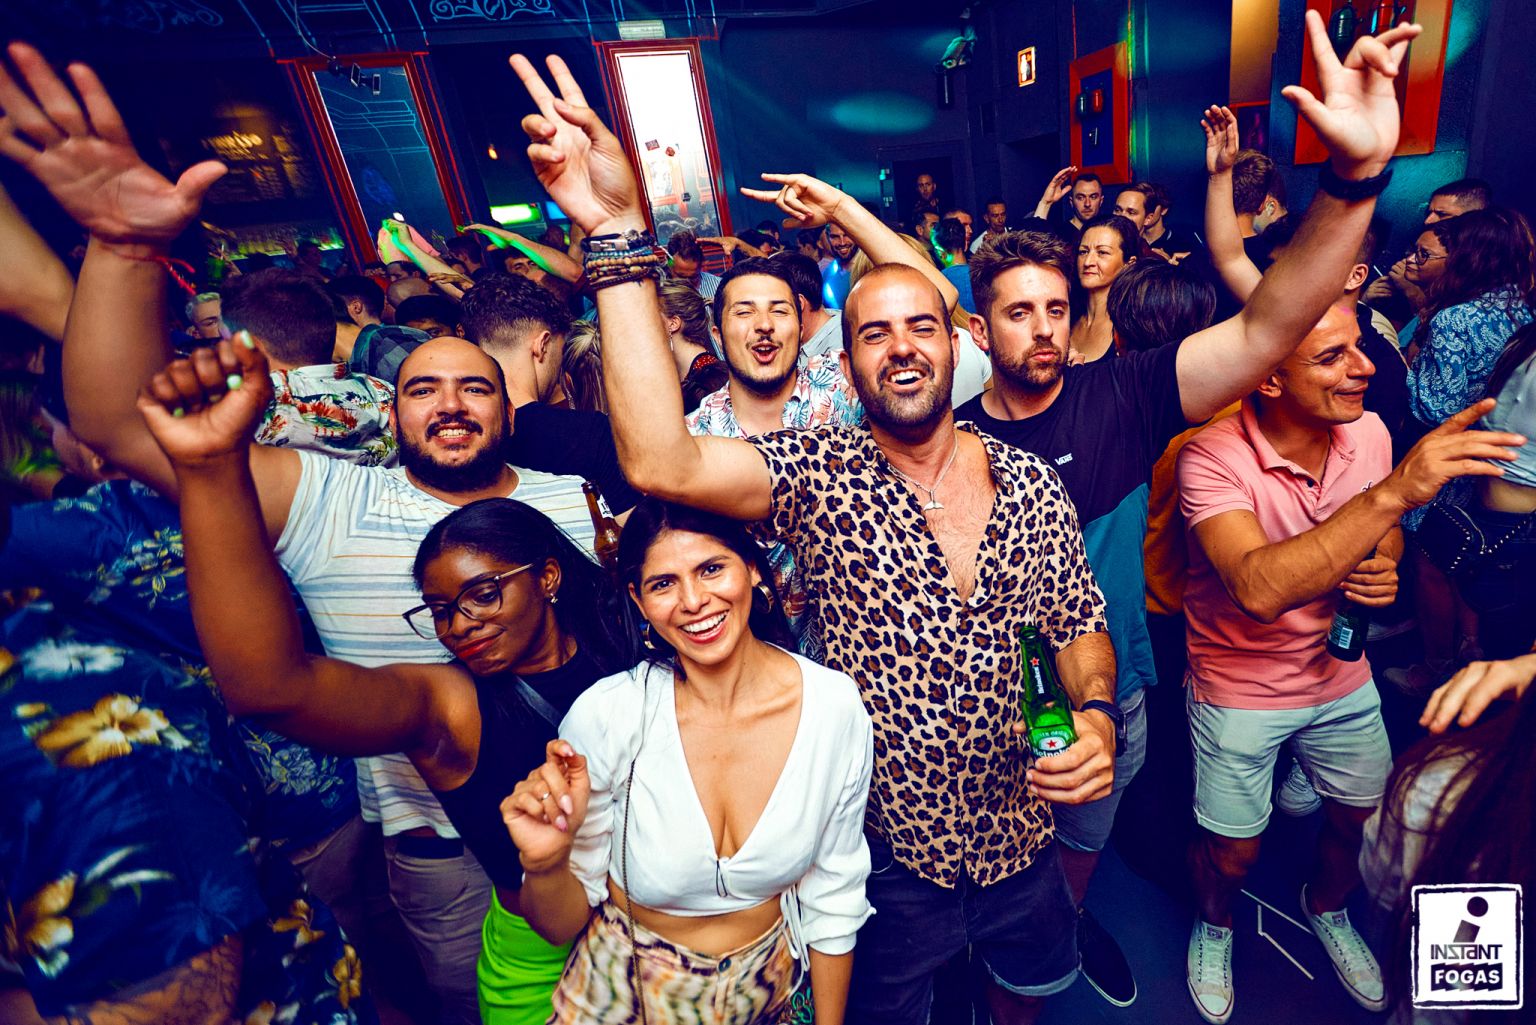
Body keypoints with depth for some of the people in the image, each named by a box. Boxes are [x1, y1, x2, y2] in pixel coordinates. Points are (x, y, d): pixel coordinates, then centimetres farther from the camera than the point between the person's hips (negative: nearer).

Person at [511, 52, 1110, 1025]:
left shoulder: (1033, 482, -8)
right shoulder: (821, 475, -20)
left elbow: (1081, 627, 3)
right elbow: (662, 463, -37)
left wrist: (1096, 715, -18)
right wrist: (620, 234, -39)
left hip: (1021, 834, 4)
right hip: (890, 846, -3)